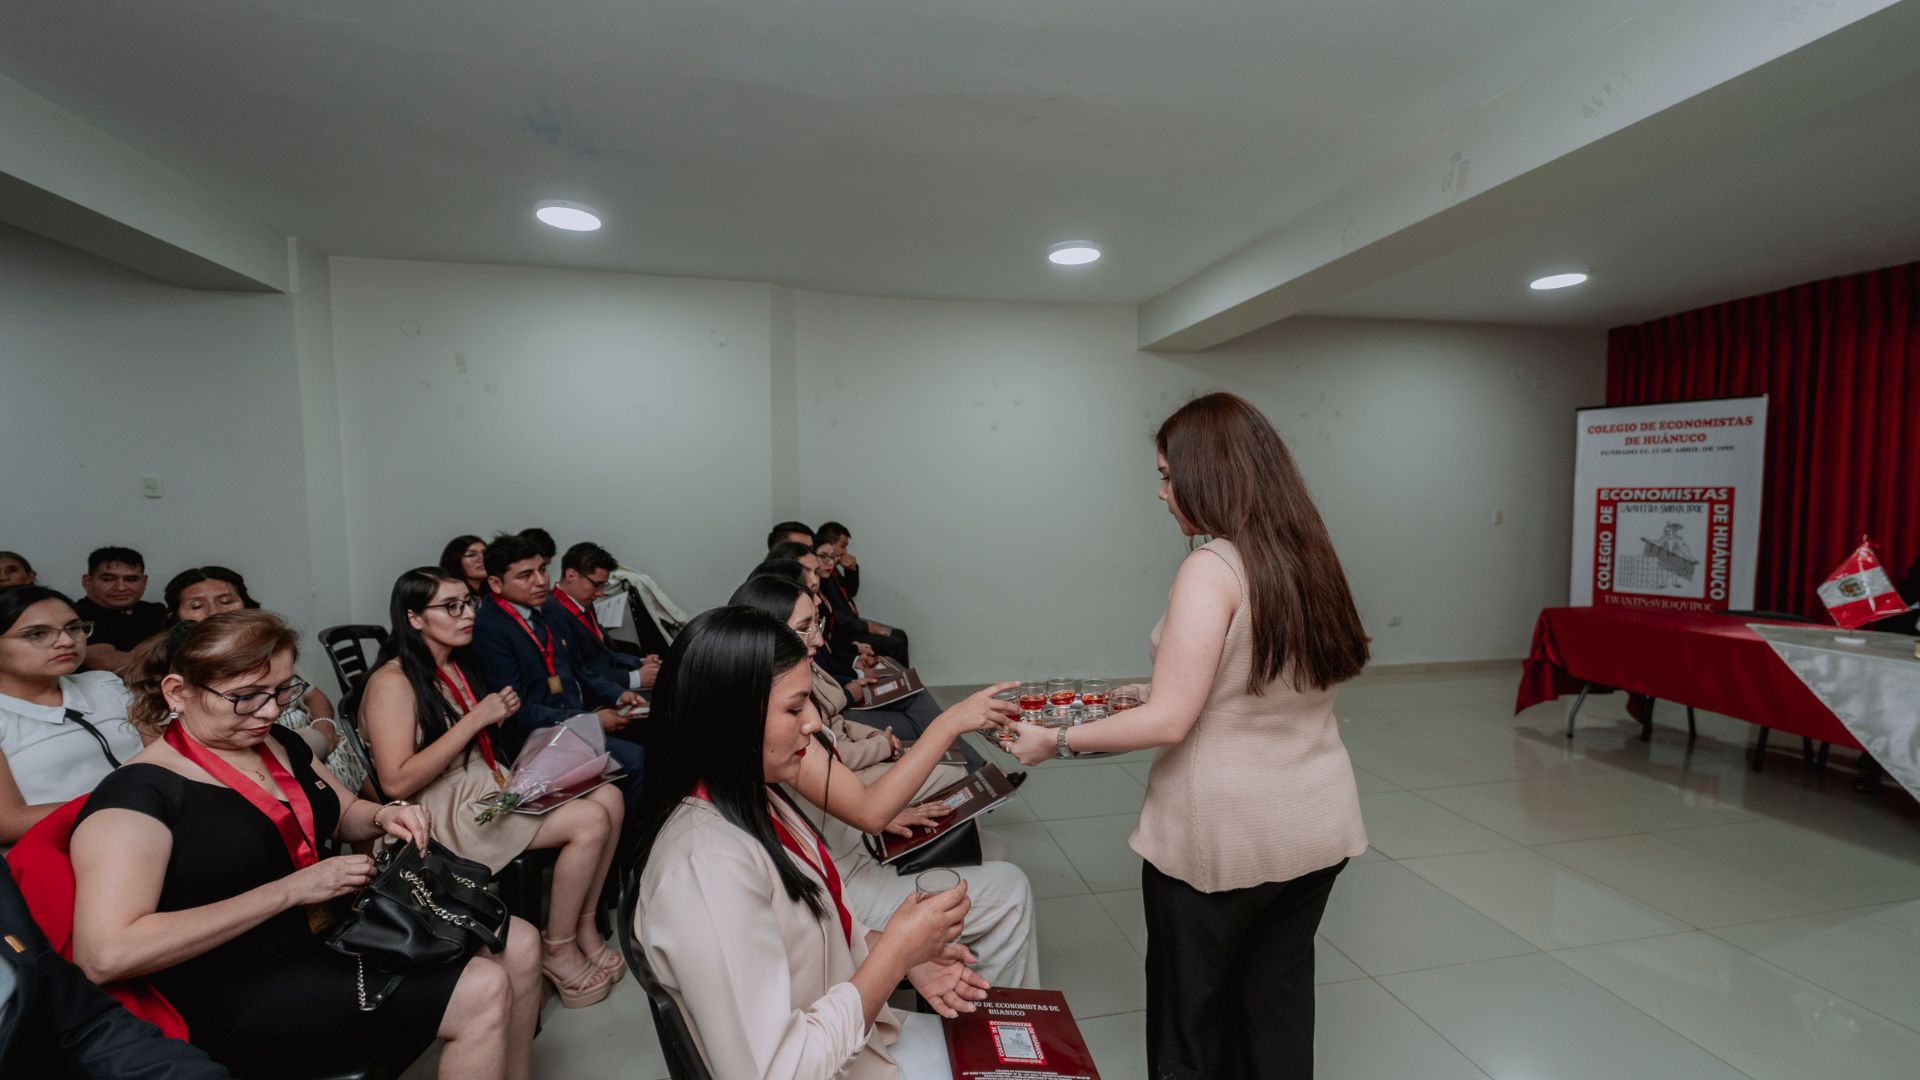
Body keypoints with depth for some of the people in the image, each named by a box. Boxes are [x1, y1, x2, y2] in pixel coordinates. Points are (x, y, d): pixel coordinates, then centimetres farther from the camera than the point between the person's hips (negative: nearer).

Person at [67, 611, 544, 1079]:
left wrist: (384, 817, -3)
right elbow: (105, 955, -27)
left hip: (340, 929, 8)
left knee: (518, 945, -2)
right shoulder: (135, 794, -16)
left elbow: (344, 814, 22)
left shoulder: (278, 743, 6)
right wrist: (291, 889, -25)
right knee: (482, 992, -21)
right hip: (248, 994, -8)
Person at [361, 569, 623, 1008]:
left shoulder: (460, 664, 10)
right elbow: (397, 782, -22)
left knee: (608, 798, -11)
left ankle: (585, 928, 3)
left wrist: (500, 714, 2)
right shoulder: (393, 682, -14)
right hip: (444, 809, -8)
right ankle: (559, 951, -2)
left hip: (490, 782, 8)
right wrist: (476, 719, -22)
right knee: (590, 821, -22)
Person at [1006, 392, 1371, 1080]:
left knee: (1191, 1018, 15)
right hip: (1319, 825, 7)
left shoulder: (1213, 566, -20)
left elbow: (1168, 722, -21)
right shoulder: (1309, 557, 2)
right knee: (1278, 1008, 22)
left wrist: (1055, 741, -10)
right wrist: (1158, 688, 18)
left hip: (1221, 834, -7)